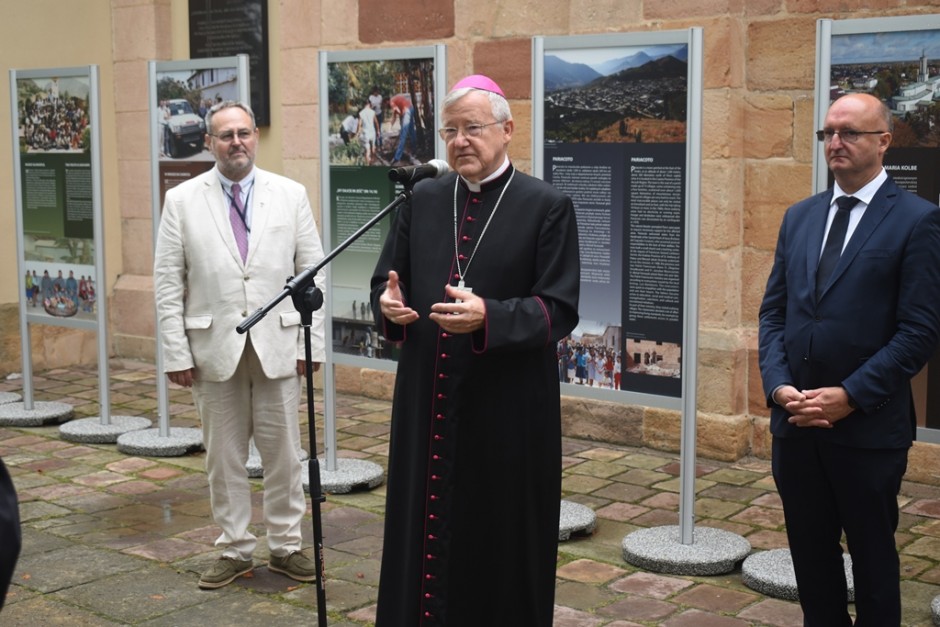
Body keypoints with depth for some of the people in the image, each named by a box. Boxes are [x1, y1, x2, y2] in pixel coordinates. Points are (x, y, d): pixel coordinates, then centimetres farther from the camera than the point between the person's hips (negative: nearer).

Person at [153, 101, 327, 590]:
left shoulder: (291, 195, 3)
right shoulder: (182, 201, 1)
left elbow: (313, 272, 3)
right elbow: (168, 283, 0)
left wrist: (312, 342, -2)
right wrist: (176, 353, -4)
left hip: (278, 345, 0)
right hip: (214, 348, 0)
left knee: (283, 454, 7)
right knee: (223, 456, 9)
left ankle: (286, 546, 22)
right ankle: (234, 550, 22)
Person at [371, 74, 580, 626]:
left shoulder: (548, 207, -5)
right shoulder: (424, 200, 9)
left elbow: (560, 310, -11)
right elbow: (386, 277, 14)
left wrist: (488, 317, -27)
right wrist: (389, 304, -10)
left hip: (508, 411, -4)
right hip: (427, 404, 4)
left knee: (501, 544, 5)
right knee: (423, 533, 11)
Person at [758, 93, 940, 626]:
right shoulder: (800, 216, 11)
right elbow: (773, 311, 10)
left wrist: (850, 396, -16)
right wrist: (779, 385, -5)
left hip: (868, 426, -5)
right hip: (796, 423, 5)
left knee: (872, 554, 11)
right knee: (810, 551, 14)